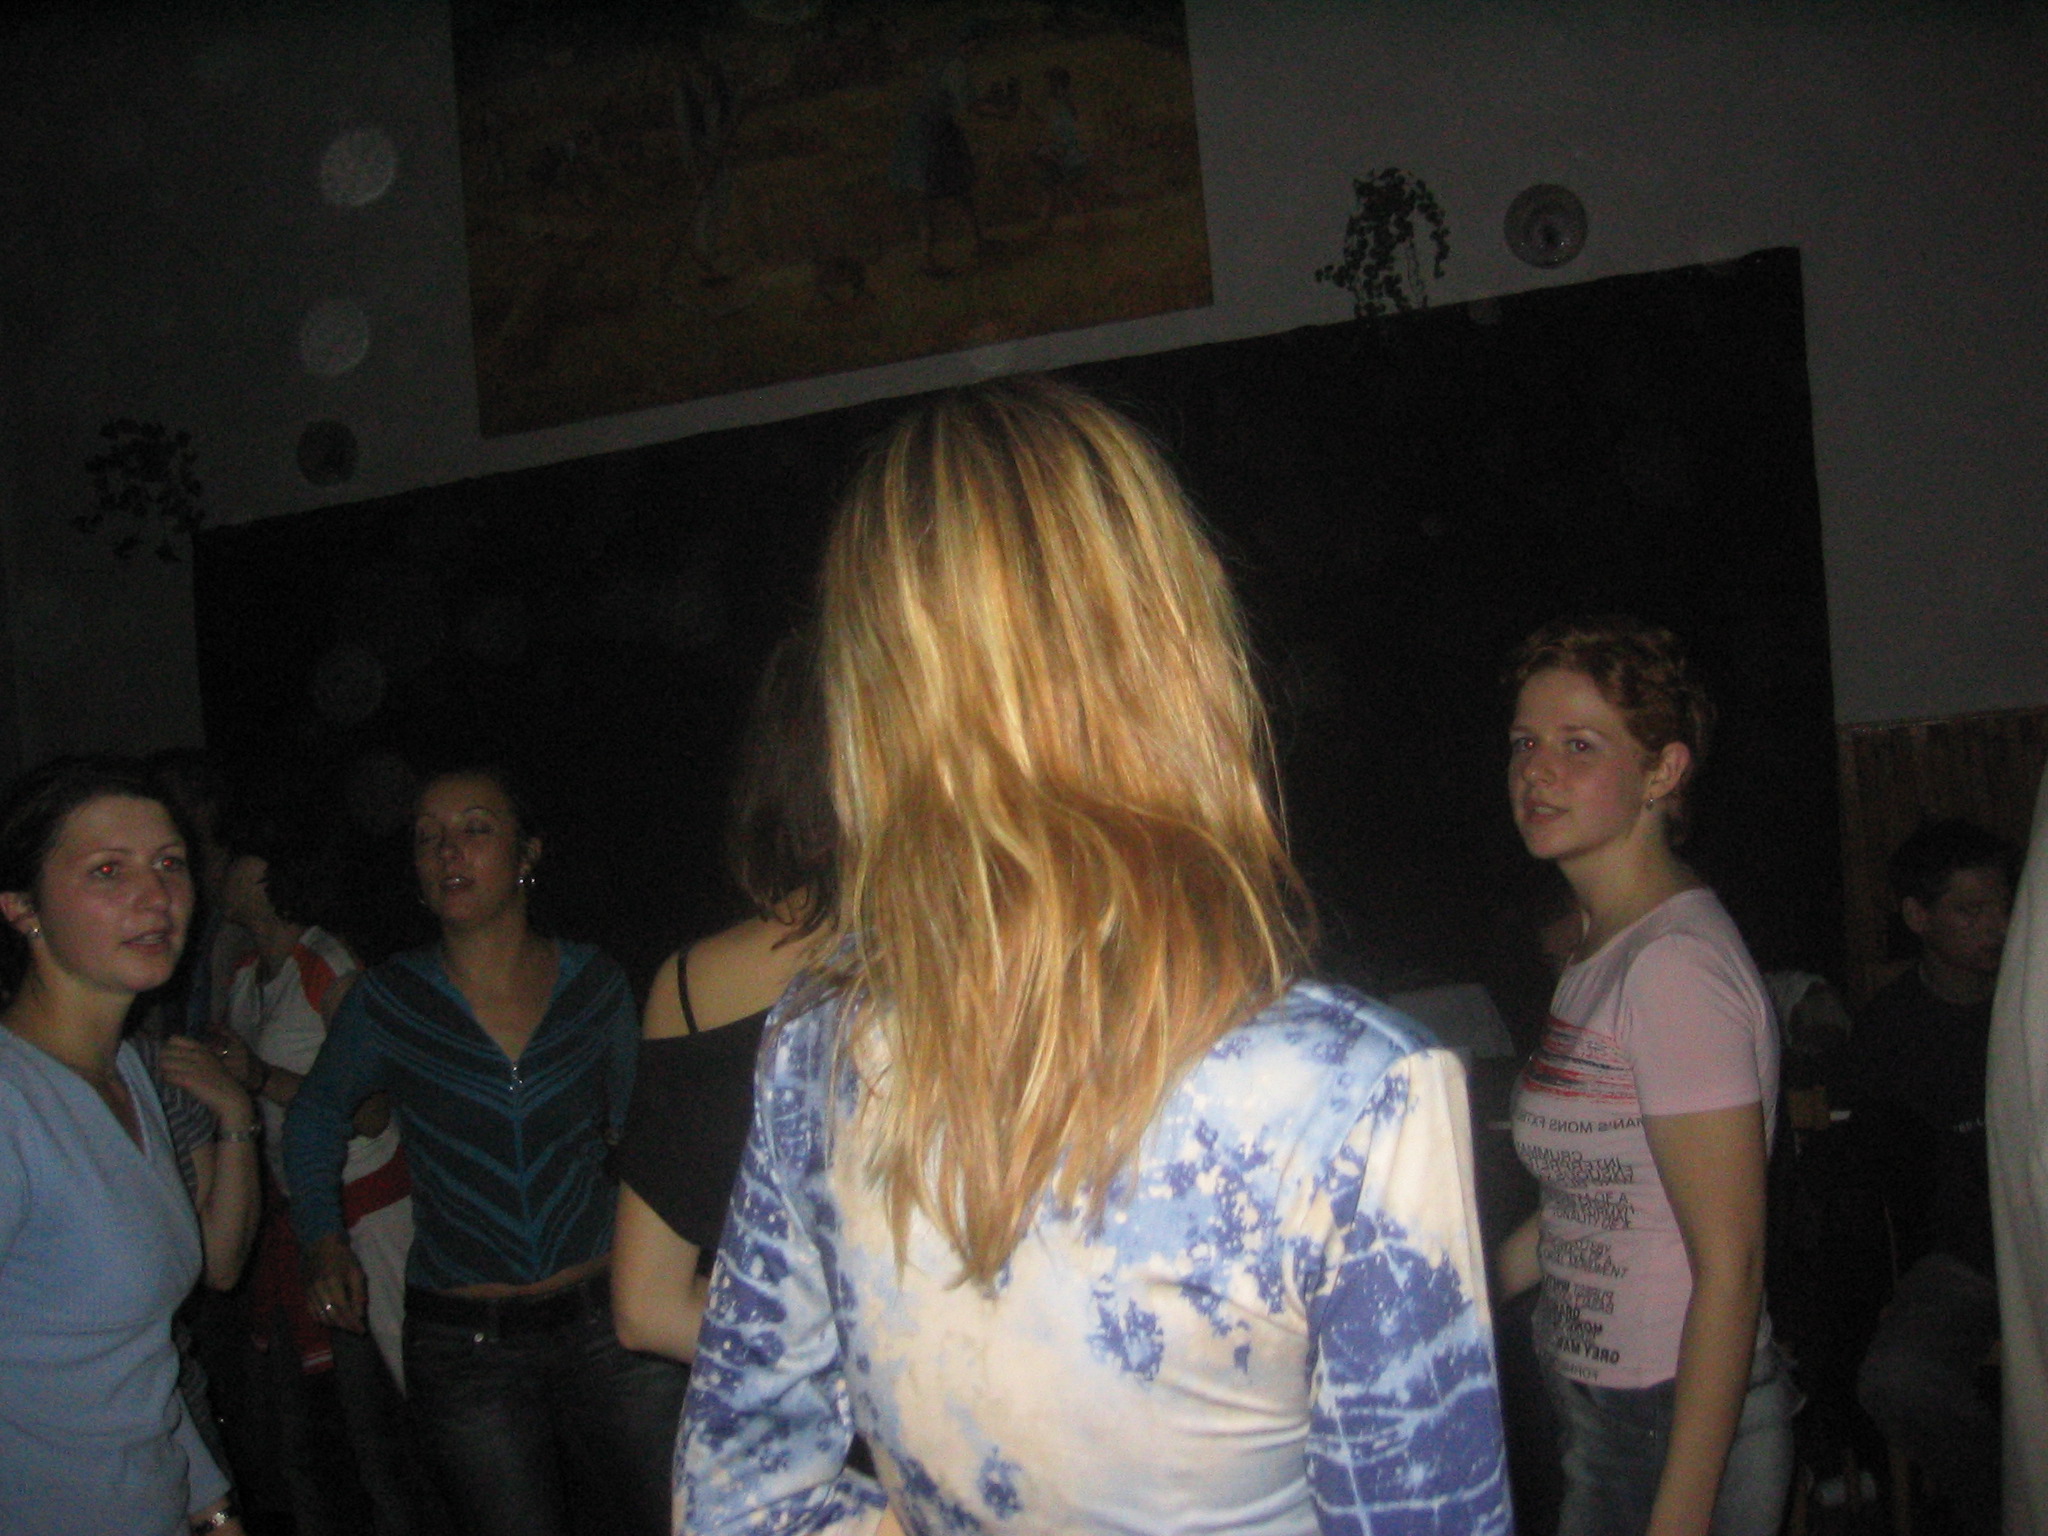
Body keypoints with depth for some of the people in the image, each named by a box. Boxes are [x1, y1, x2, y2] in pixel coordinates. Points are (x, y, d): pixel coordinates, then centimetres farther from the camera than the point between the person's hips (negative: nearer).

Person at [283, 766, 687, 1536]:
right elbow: (316, 1113, 14)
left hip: (605, 1323, 1)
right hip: (465, 1349, -1)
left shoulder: (596, 985, 0)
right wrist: (323, 1238, 3)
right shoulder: (388, 1000, -3)